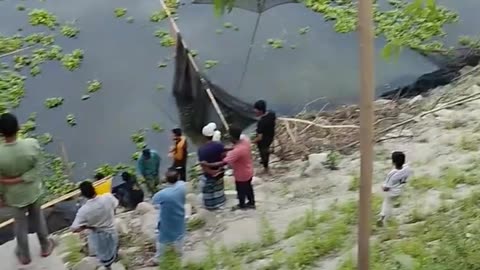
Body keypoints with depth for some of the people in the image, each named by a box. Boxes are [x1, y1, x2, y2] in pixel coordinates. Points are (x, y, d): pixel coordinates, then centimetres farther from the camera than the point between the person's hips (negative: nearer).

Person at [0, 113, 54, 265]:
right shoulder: (32, 144, -30)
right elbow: (37, 170, -22)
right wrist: (18, 179, -23)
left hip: (15, 195, -1)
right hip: (33, 190, 1)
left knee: (20, 224, 24)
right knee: (37, 217, 29)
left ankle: (24, 256, 47)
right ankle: (45, 247, 50)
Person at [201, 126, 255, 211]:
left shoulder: (237, 151, -41)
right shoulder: (245, 140, -18)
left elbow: (223, 163, -38)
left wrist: (208, 164, -32)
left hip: (242, 175, -7)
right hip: (249, 171, 7)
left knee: (241, 190, 21)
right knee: (248, 187, 29)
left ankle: (241, 205, 46)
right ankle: (251, 203, 50)